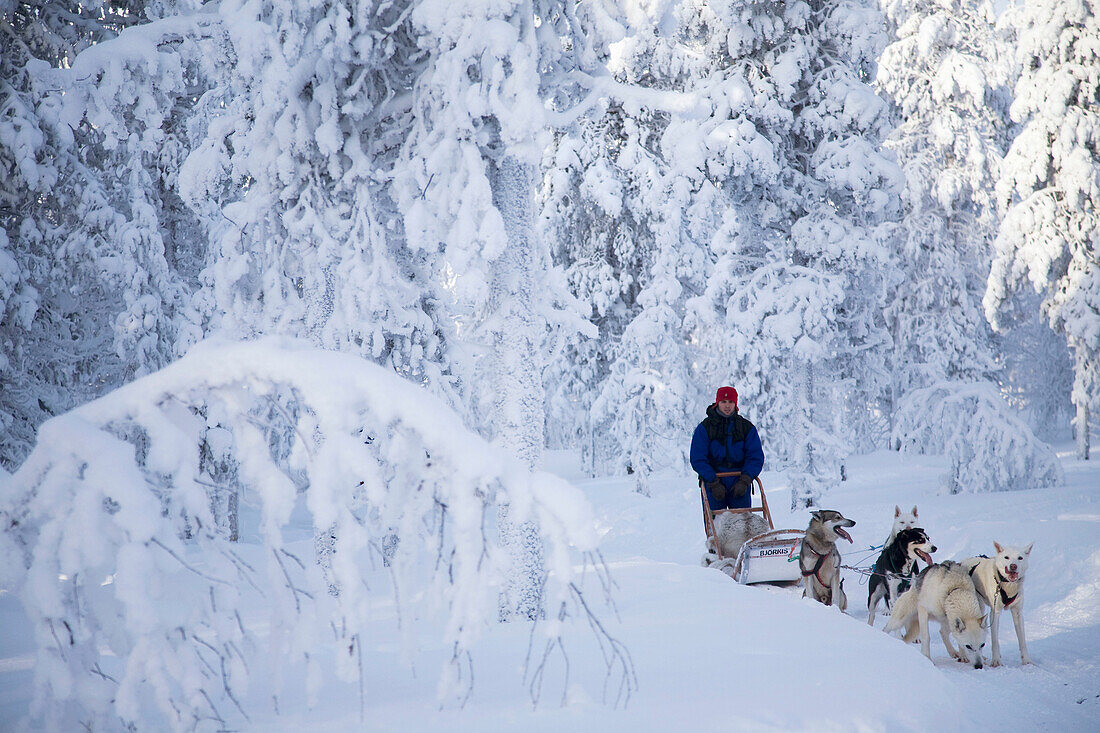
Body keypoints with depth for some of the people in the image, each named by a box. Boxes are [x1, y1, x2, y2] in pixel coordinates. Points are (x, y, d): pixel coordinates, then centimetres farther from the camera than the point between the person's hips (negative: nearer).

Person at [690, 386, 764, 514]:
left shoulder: (747, 428, 7)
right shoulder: (704, 428, 2)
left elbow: (756, 458, 4)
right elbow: (697, 459, -3)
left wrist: (744, 481, -10)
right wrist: (714, 483, -13)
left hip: (740, 486, 1)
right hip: (713, 486, -1)